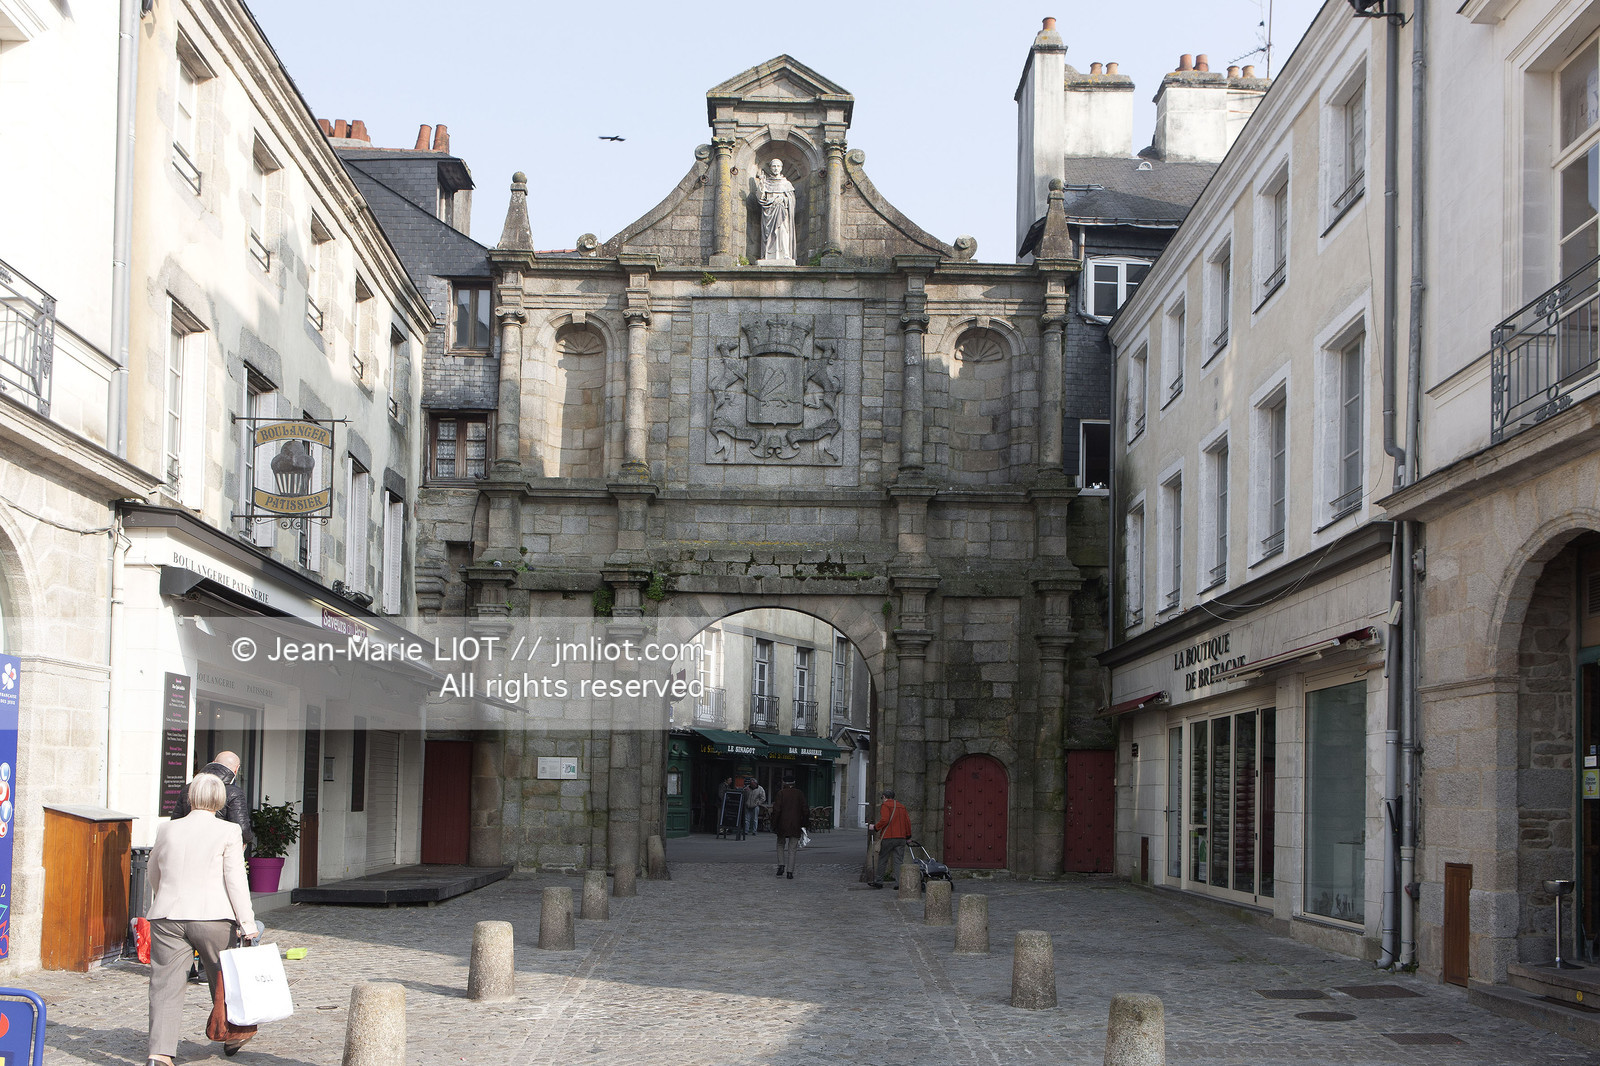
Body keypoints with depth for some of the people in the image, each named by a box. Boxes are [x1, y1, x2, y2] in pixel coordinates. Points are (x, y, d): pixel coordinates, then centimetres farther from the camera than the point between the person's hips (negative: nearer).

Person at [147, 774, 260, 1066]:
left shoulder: (167, 830, 9)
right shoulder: (228, 832, -3)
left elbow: (153, 874, 23)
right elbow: (235, 881, -8)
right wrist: (247, 923, -5)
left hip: (167, 918, 2)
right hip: (211, 916, -2)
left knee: (165, 984, 0)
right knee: (222, 979, 17)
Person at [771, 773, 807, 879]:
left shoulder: (781, 793, -6)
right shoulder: (800, 794, 1)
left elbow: (777, 810, -11)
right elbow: (805, 810, -2)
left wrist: (774, 826, -5)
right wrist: (803, 824, 11)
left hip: (782, 824, -1)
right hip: (795, 826, 1)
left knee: (781, 844, 19)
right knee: (792, 849, 6)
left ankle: (781, 865, 2)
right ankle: (790, 871, -1)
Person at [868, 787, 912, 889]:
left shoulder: (885, 805, -4)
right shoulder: (902, 806, 16)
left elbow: (884, 820, -17)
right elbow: (907, 822, 15)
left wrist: (875, 827, -4)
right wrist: (908, 836, 21)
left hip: (888, 838, -5)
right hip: (901, 838, 5)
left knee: (882, 860, 6)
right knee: (898, 861, 3)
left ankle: (878, 881, 11)